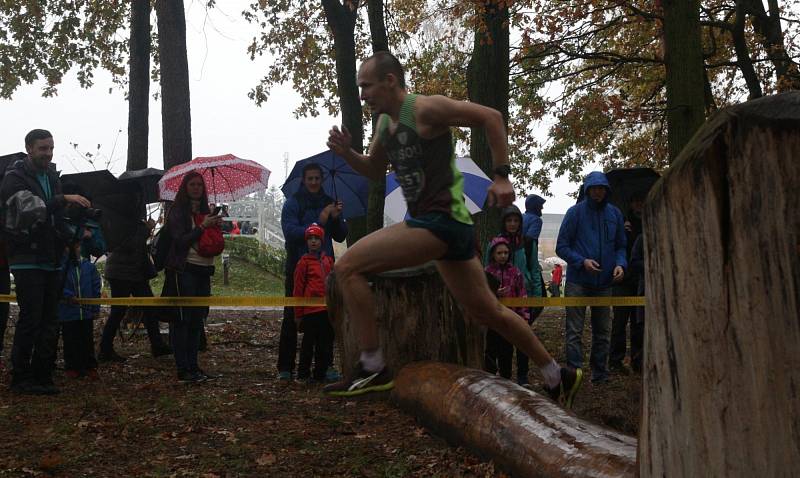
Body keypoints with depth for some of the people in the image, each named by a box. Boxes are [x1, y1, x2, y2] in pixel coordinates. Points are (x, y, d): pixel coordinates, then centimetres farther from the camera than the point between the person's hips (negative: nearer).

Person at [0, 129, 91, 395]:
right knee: (30, 319, -7)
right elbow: (31, 210, -23)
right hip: (27, 261, -7)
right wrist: (64, 200, -29)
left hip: (51, 261, 7)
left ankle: (42, 376, 13)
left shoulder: (52, 176, 16)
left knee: (50, 322, 6)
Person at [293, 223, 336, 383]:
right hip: (310, 310, -5)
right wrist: (298, 314, -2)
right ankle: (303, 374, 13)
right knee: (309, 343, 2)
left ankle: (320, 374, 19)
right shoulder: (304, 262, -2)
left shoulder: (328, 260, 13)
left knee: (326, 344, 9)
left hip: (327, 309, 5)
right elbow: (298, 290, -2)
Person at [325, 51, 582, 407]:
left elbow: (491, 117, -14)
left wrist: (501, 176, -19)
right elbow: (376, 172, 25)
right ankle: (558, 378, 29)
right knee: (488, 311, 16)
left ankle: (372, 368, -11)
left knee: (348, 267, -16)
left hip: (442, 221, -10)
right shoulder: (385, 123, 14)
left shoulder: (425, 109, -12)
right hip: (428, 222, 10)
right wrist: (346, 152, 7)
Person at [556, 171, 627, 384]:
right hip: (578, 281, -4)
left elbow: (620, 246, 13)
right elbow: (561, 247, -5)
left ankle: (600, 373, 25)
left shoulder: (614, 214, 6)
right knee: (574, 332, -5)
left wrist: (620, 264, -7)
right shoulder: (575, 212, -6)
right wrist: (582, 262, -19)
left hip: (604, 282, 4)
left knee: (602, 331, 13)